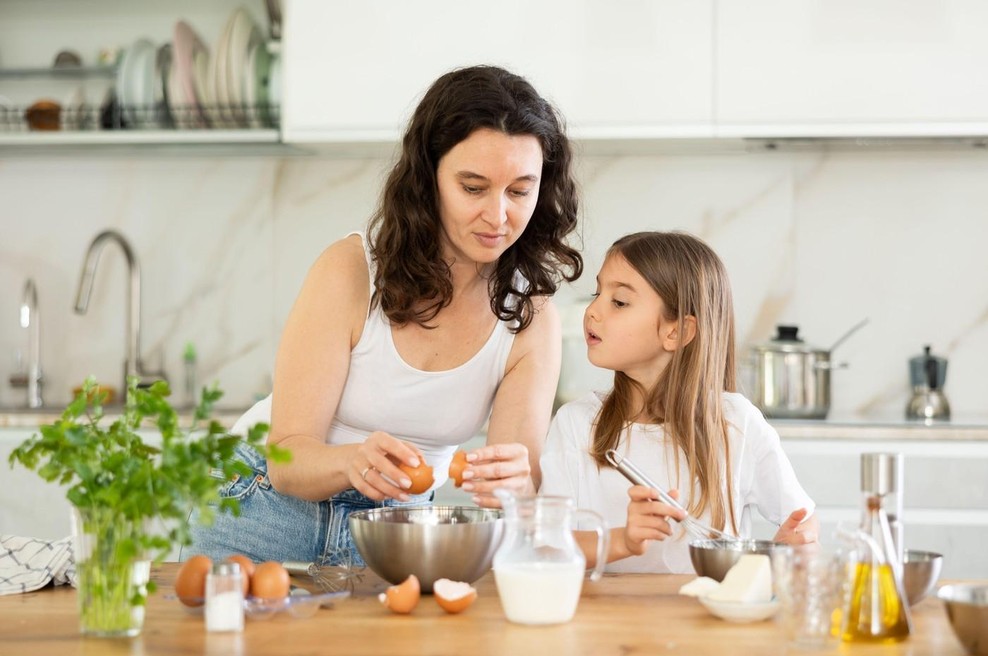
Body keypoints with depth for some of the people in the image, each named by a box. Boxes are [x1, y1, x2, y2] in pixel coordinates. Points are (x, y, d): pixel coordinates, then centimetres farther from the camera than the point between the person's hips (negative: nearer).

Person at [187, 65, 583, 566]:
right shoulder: (350, 271, -17)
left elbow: (527, 488, -16)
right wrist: (354, 461, -41)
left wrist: (513, 483, -40)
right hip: (267, 507, -2)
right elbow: (289, 456, -18)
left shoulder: (532, 320, -9)